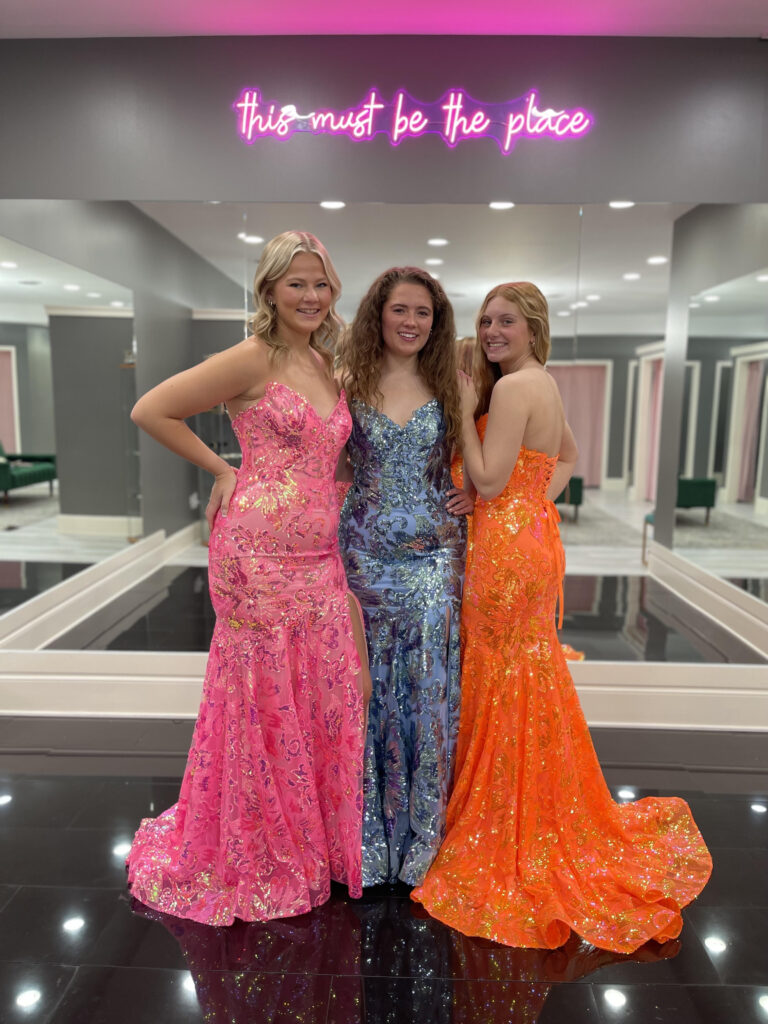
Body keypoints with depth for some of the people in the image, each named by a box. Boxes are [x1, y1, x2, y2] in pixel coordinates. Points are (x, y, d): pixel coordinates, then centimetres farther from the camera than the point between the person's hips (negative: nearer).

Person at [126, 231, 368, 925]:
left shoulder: (326, 365, 14)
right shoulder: (253, 358, -8)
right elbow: (150, 410, -6)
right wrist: (220, 469, -2)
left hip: (320, 556, 7)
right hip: (260, 551, -7)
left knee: (326, 697, 13)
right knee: (265, 699, 5)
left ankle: (317, 840, 36)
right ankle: (257, 856, 29)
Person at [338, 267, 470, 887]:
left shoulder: (452, 385, 5)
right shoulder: (349, 384, 3)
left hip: (435, 553, 0)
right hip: (366, 550, 0)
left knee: (430, 686, 3)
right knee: (370, 685, 10)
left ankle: (422, 834, 24)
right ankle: (370, 831, 29)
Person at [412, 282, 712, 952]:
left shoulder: (512, 387, -15)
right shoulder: (546, 385, 14)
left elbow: (488, 483, -19)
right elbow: (569, 458, 25)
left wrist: (463, 413, -13)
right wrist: (541, 496, 12)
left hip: (505, 548, -10)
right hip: (534, 535, 10)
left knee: (501, 691, 2)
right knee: (528, 689, 19)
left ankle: (504, 840, 19)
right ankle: (541, 825, 36)